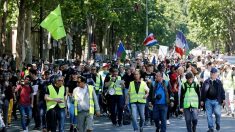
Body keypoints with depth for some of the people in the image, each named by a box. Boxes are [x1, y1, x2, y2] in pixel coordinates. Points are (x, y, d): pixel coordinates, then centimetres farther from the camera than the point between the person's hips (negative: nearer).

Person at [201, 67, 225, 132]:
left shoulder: (219, 82, 3)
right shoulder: (206, 82, 2)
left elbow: (222, 91, 8)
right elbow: (203, 91, 6)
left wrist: (223, 99, 3)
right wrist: (202, 100, 5)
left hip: (216, 101, -1)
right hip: (208, 100, 1)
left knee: (217, 113, -11)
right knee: (209, 115, 1)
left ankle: (218, 124, 18)